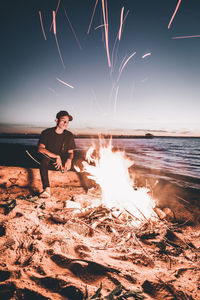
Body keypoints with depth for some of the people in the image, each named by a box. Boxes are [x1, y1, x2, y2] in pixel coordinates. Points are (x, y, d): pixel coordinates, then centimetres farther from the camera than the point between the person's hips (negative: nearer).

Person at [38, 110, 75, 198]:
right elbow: (40, 149, -13)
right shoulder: (47, 133, -1)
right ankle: (47, 189, -52)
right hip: (48, 162, -3)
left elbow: (70, 152, 10)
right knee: (44, 159, -39)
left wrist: (69, 159, -16)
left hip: (62, 162, 4)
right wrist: (56, 156, -24)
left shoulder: (69, 135, 6)